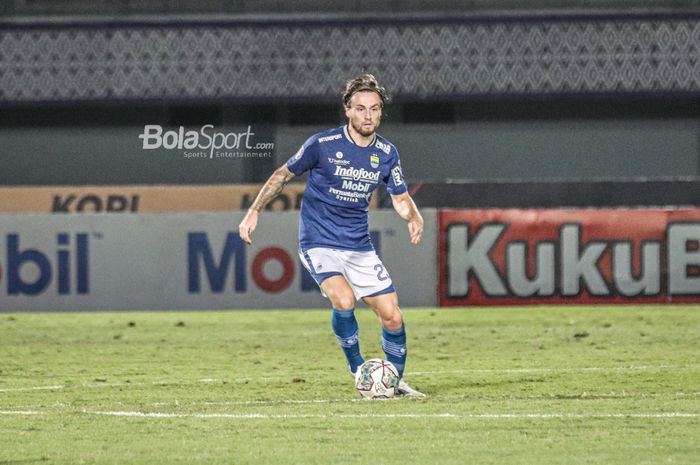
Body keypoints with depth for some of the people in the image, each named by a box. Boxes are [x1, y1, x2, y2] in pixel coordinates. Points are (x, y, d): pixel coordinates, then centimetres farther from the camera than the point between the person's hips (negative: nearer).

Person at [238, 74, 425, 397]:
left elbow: (400, 198, 12)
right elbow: (284, 174, 2)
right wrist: (254, 211, -4)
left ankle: (395, 381, 24)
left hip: (359, 246, 4)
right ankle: (359, 372, -8)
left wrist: (414, 218, -9)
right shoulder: (322, 145, -12)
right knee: (344, 301, -30)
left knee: (393, 317, -1)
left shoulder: (386, 153, 0)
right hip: (319, 244, -4)